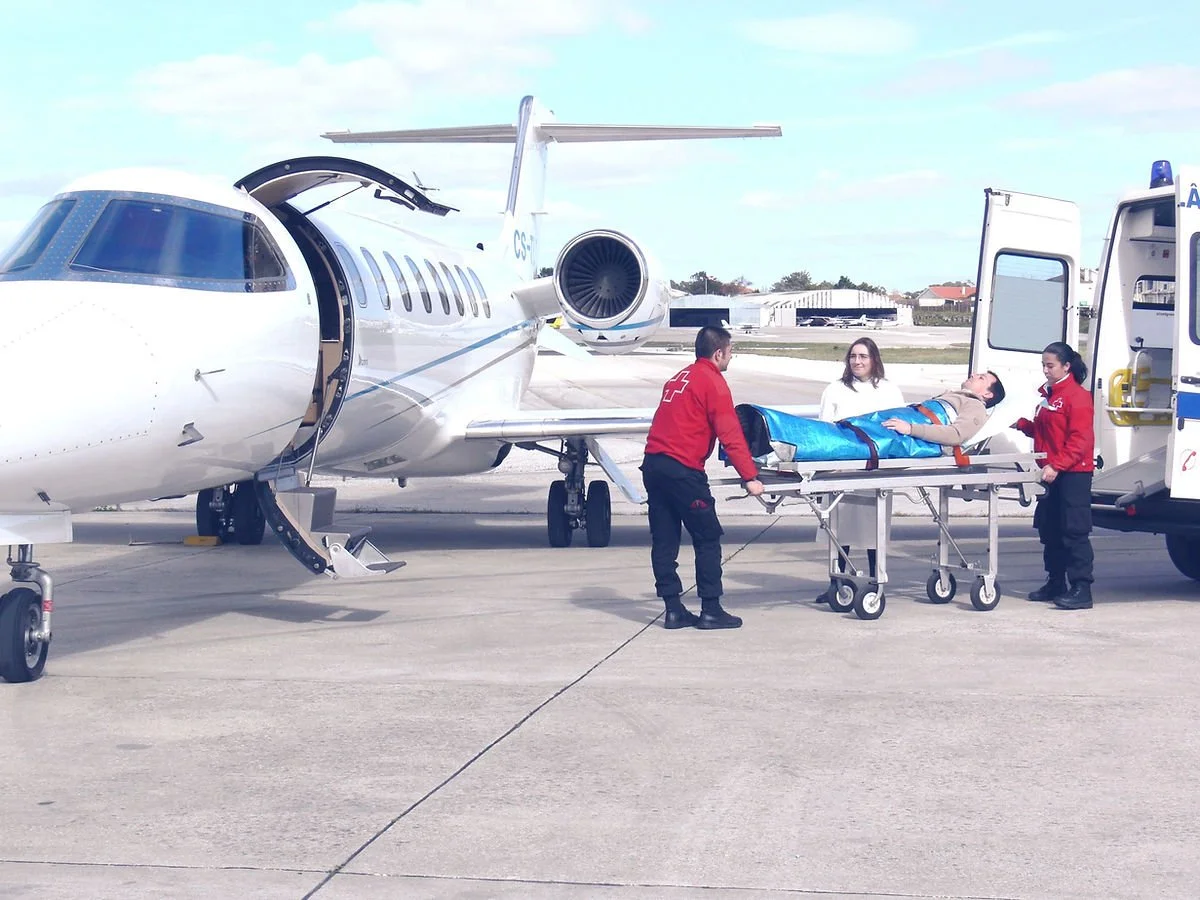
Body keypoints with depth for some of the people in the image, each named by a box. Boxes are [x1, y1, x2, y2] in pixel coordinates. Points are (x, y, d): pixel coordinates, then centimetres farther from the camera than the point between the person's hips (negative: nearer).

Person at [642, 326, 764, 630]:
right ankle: (711, 610, 1)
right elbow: (730, 435, -11)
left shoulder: (680, 377, 21)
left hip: (653, 465, 8)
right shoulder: (713, 381, -5)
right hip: (682, 469, -8)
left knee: (664, 541, 8)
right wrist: (750, 477, -11)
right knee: (708, 537, 0)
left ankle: (674, 609, 10)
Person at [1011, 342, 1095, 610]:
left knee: (1074, 532, -10)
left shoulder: (1077, 396, -12)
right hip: (1050, 472, 10)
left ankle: (1081, 589, -9)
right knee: (1049, 530, 13)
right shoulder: (1047, 394, 18)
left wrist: (1057, 466, -25)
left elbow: (1079, 439, -19)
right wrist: (1022, 424, 7)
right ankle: (1055, 583, 23)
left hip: (1073, 474, -10)